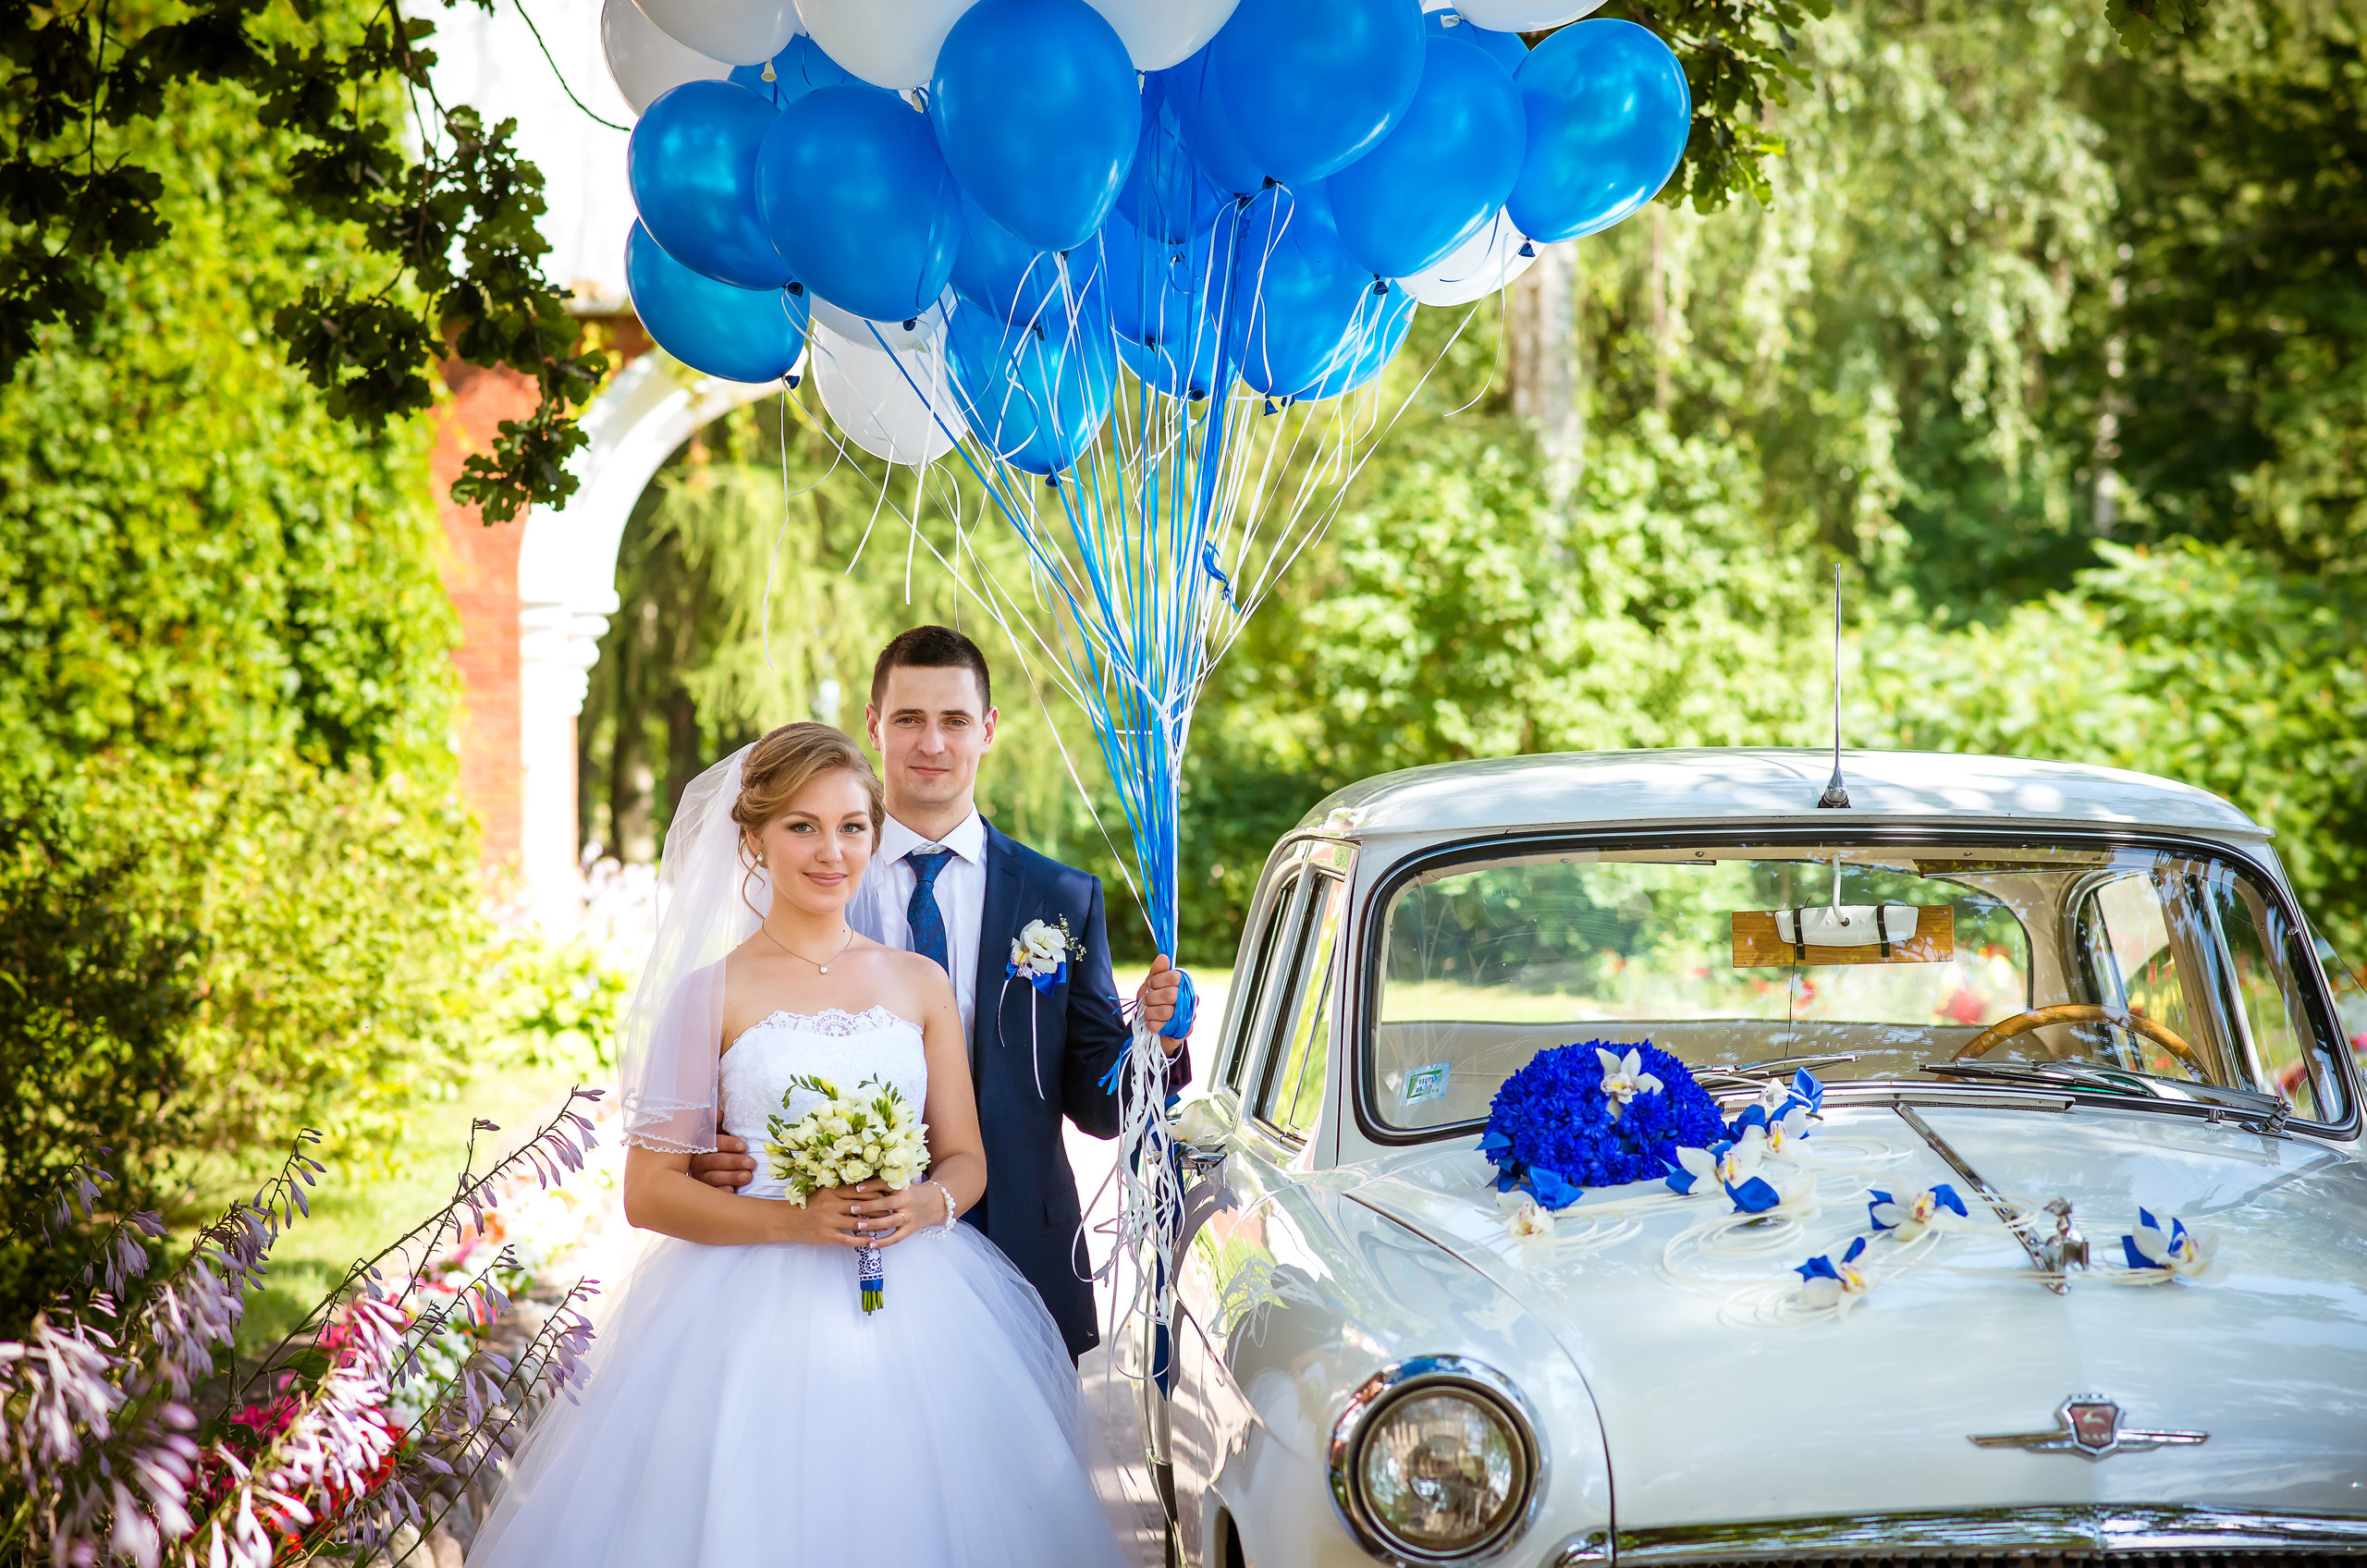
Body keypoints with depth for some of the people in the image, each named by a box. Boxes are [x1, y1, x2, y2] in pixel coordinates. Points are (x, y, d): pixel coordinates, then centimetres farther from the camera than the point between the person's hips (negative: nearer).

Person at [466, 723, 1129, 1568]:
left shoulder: (921, 984, 10)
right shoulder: (710, 993, 0)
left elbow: (966, 1160, 14)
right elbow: (649, 1193, -4)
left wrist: (927, 1203, -9)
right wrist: (797, 1220, -16)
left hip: (915, 1307, 3)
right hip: (754, 1315, -3)